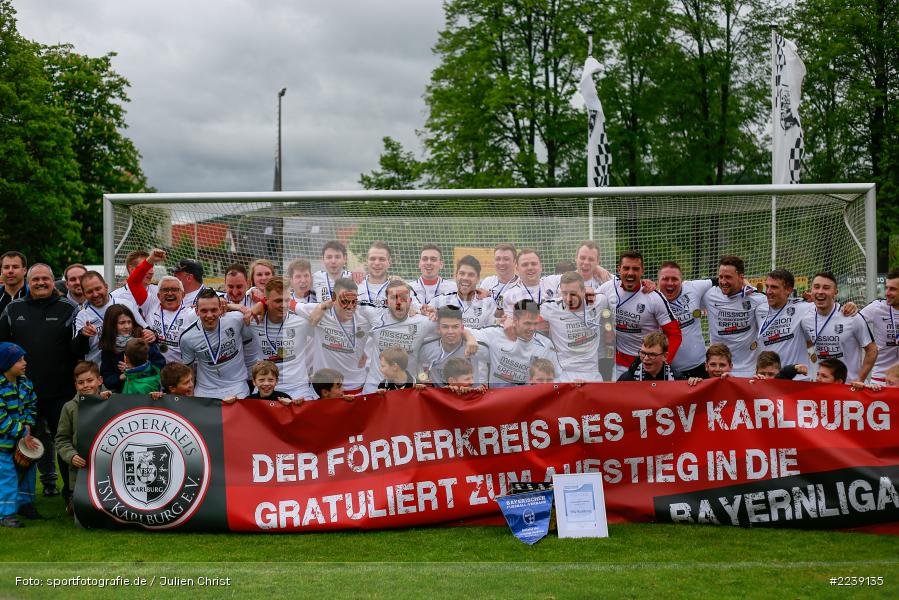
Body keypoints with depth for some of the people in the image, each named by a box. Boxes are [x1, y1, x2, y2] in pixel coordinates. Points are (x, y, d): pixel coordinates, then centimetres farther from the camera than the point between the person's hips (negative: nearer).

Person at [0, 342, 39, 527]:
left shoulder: (25, 382, 2)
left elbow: (30, 406, 10)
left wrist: (27, 426, -8)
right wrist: (22, 433, -22)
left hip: (23, 438, 7)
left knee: (27, 470, 16)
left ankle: (25, 503, 33)